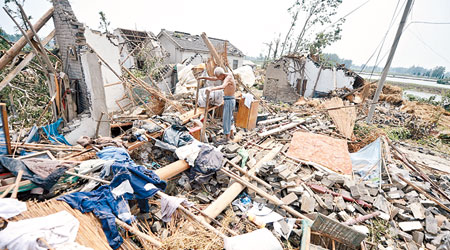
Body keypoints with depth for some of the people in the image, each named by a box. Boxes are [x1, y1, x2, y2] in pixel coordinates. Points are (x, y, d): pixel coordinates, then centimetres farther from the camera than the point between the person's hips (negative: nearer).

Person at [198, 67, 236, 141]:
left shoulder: (228, 77, -20)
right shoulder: (224, 76, 10)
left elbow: (222, 87, -40)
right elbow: (213, 79, 21)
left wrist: (211, 89, -52)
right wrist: (203, 77, 14)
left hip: (229, 101, -10)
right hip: (227, 100, 10)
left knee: (226, 119, -4)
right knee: (228, 118, 19)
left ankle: (227, 138, 4)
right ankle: (231, 134, 32)